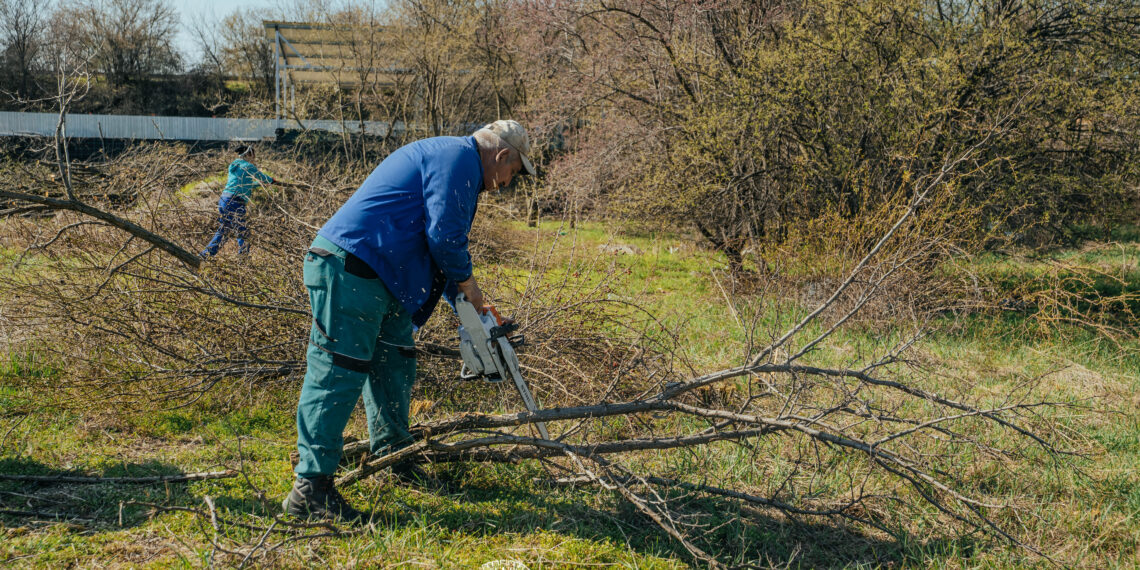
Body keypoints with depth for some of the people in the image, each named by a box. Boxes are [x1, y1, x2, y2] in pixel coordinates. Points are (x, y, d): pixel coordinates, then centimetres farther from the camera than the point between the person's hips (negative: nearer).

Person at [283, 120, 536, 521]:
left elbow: (438, 243, 31)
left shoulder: (452, 159, 26)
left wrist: (465, 303, 28)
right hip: (349, 268, -11)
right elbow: (444, 233, -17)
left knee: (394, 361, 19)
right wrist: (466, 281, 0)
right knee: (338, 370, -11)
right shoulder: (458, 157, -8)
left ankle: (392, 452, 33)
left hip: (377, 276, 11)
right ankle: (310, 488, -10)